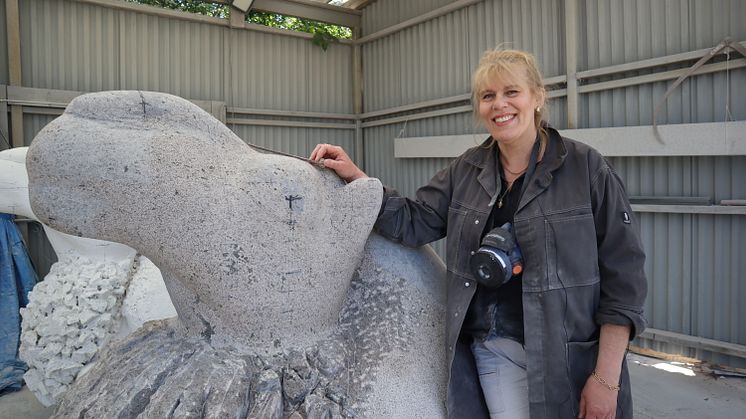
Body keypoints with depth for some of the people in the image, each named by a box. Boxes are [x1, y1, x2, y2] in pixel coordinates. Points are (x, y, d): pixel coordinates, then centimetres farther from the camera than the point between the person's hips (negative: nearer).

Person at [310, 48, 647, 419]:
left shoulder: (586, 168, -8)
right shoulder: (465, 172, 5)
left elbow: (623, 279, -8)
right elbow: (411, 224, 2)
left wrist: (606, 378, -11)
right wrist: (355, 177, -10)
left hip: (570, 360, -2)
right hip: (495, 353, 3)